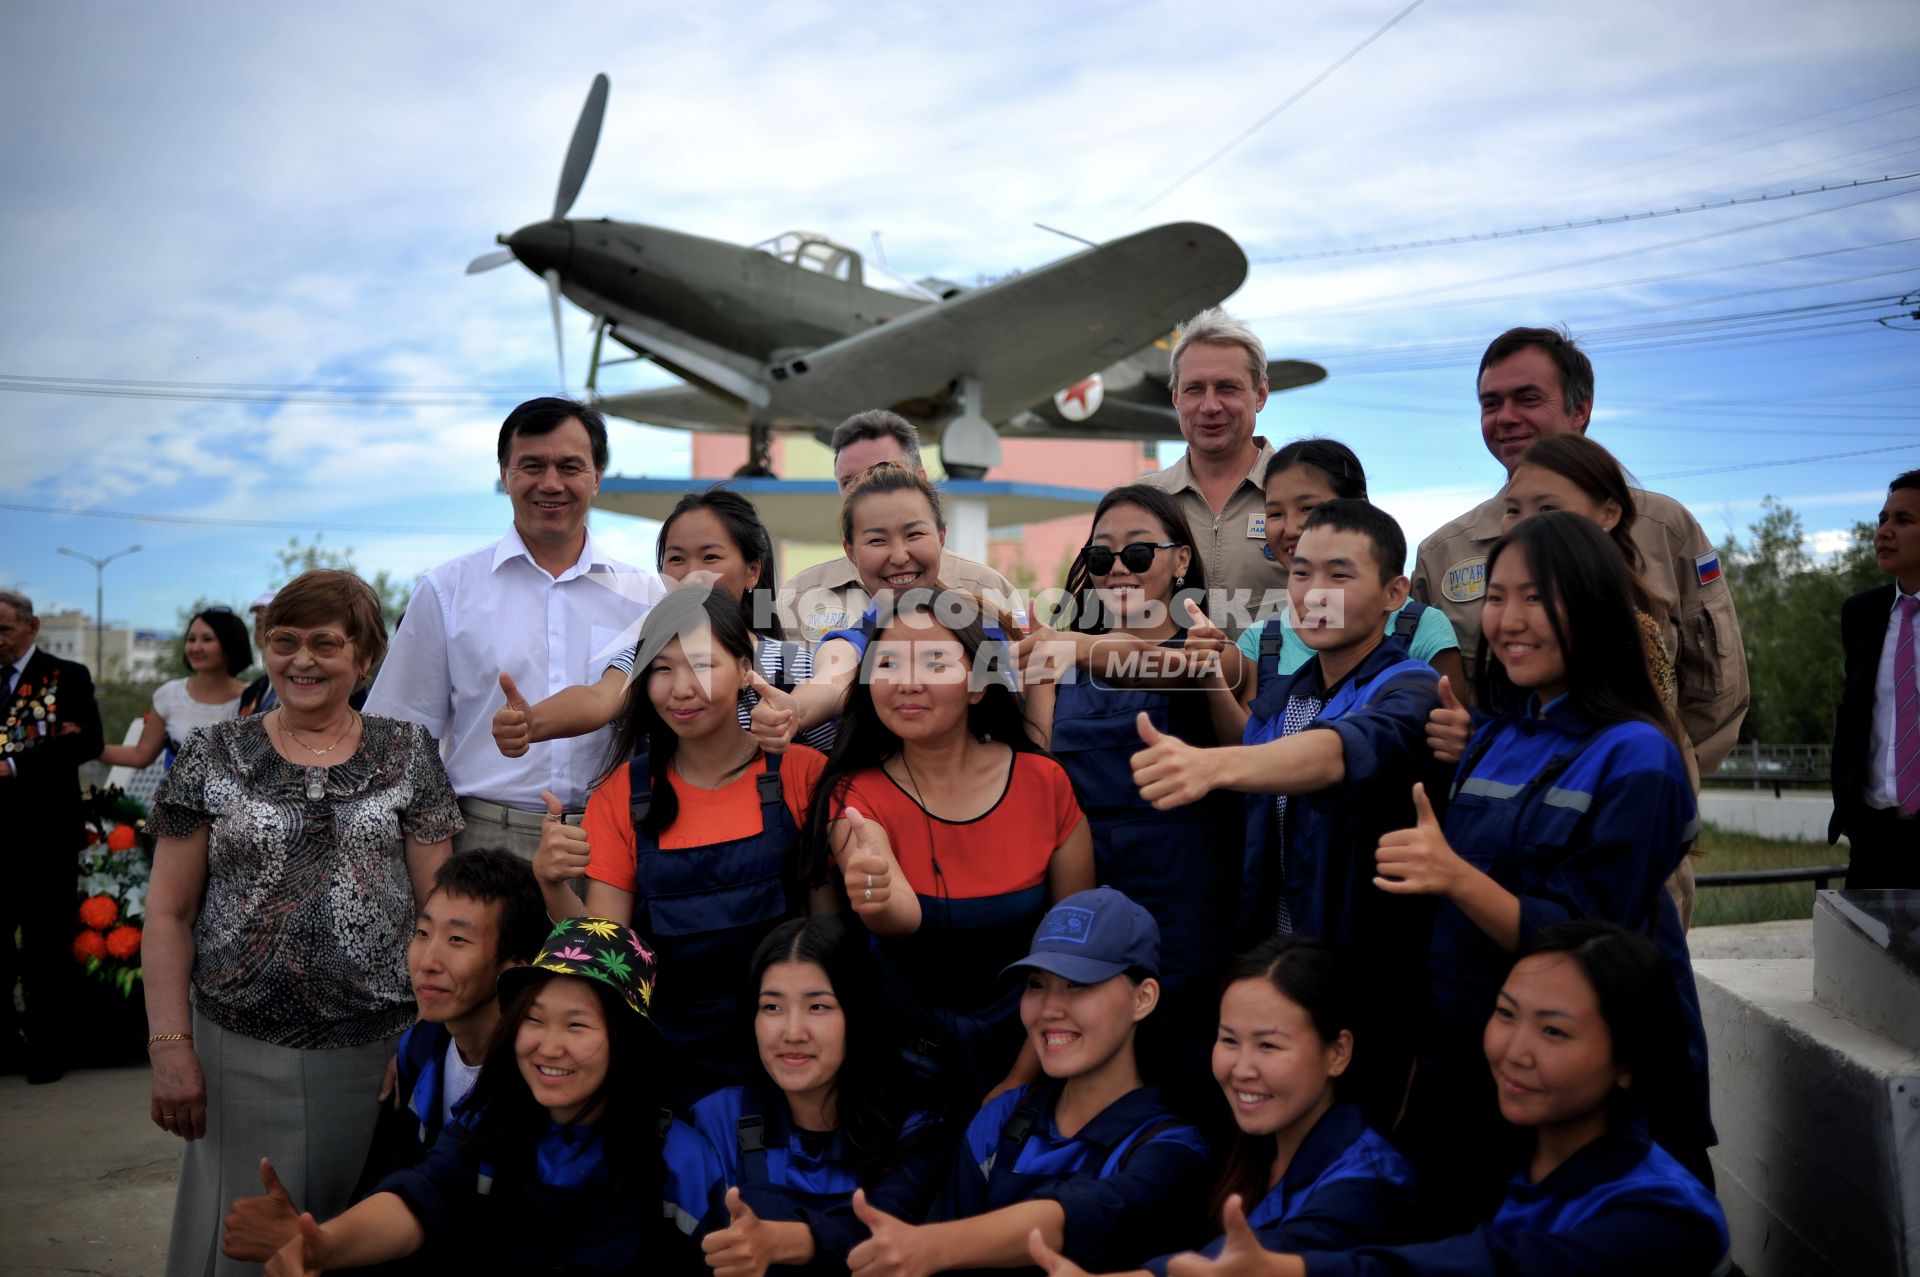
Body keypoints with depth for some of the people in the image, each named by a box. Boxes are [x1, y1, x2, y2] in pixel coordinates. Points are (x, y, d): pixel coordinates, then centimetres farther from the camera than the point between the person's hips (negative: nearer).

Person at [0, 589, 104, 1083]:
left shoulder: (67, 676, 0)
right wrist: (46, 744, -14)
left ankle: (47, 1050, 16)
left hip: (46, 832, -3)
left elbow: (88, 742, -13)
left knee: (47, 944, 5)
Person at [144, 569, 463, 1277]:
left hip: (379, 1050, 0)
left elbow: (438, 901, 2)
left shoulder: (407, 752, 3)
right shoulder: (214, 755, 4)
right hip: (240, 1051, 0)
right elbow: (168, 911, 4)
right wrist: (170, 1047, -3)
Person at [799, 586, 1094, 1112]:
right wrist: (878, 898, -54)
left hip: (1019, 1044, 1)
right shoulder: (856, 796, -12)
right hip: (906, 1053, 0)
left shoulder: (1043, 783, -11)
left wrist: (1020, 1081, -9)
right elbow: (903, 917, -31)